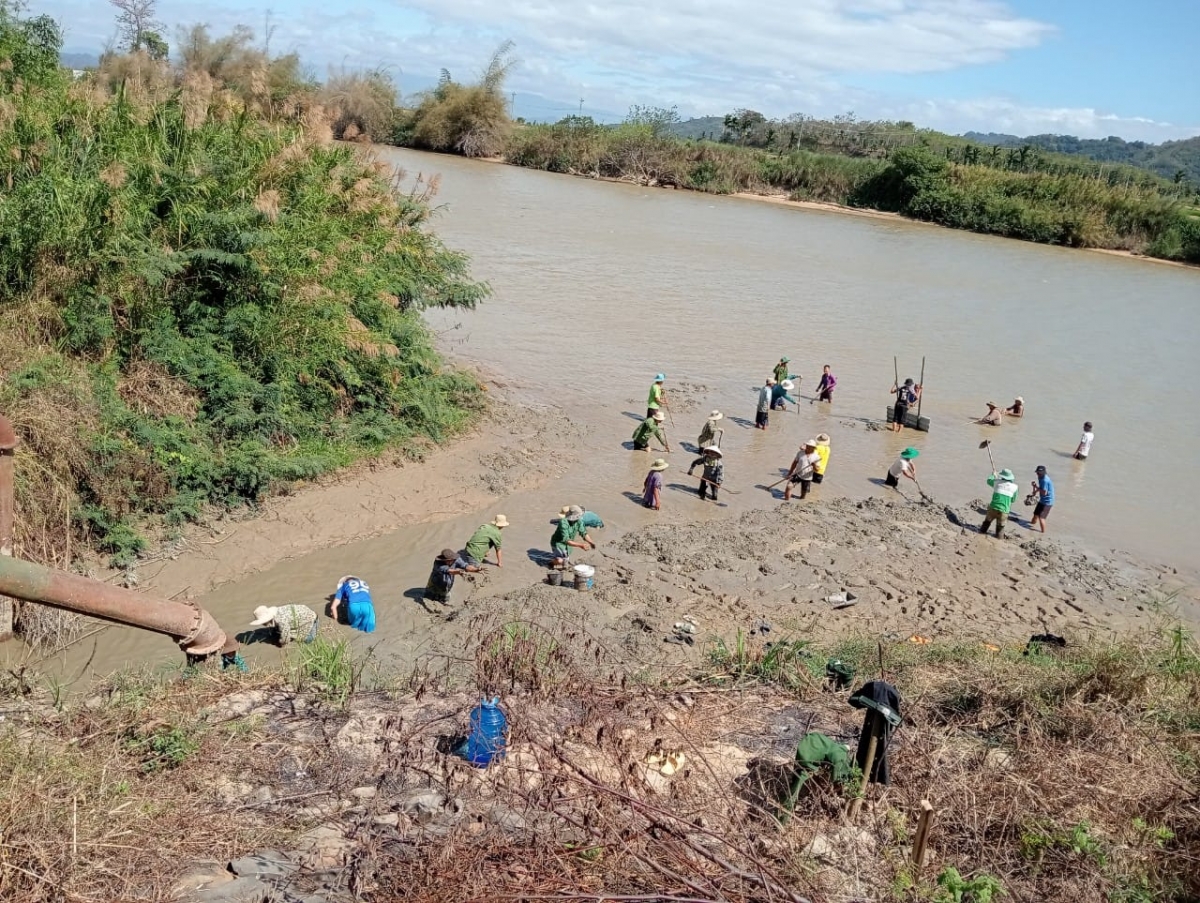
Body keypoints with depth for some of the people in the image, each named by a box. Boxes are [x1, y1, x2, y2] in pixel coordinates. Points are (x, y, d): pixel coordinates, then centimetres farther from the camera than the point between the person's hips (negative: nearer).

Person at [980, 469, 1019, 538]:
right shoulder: (1014, 487, -1)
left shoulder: (997, 482, -1)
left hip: (993, 508, 0)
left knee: (987, 522, 20)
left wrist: (993, 475, 41)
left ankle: (982, 532, 31)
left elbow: (989, 480, 22)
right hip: (1004, 511, 0)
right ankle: (998, 538, 21)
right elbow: (1013, 500, 8)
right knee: (1000, 526, 13)